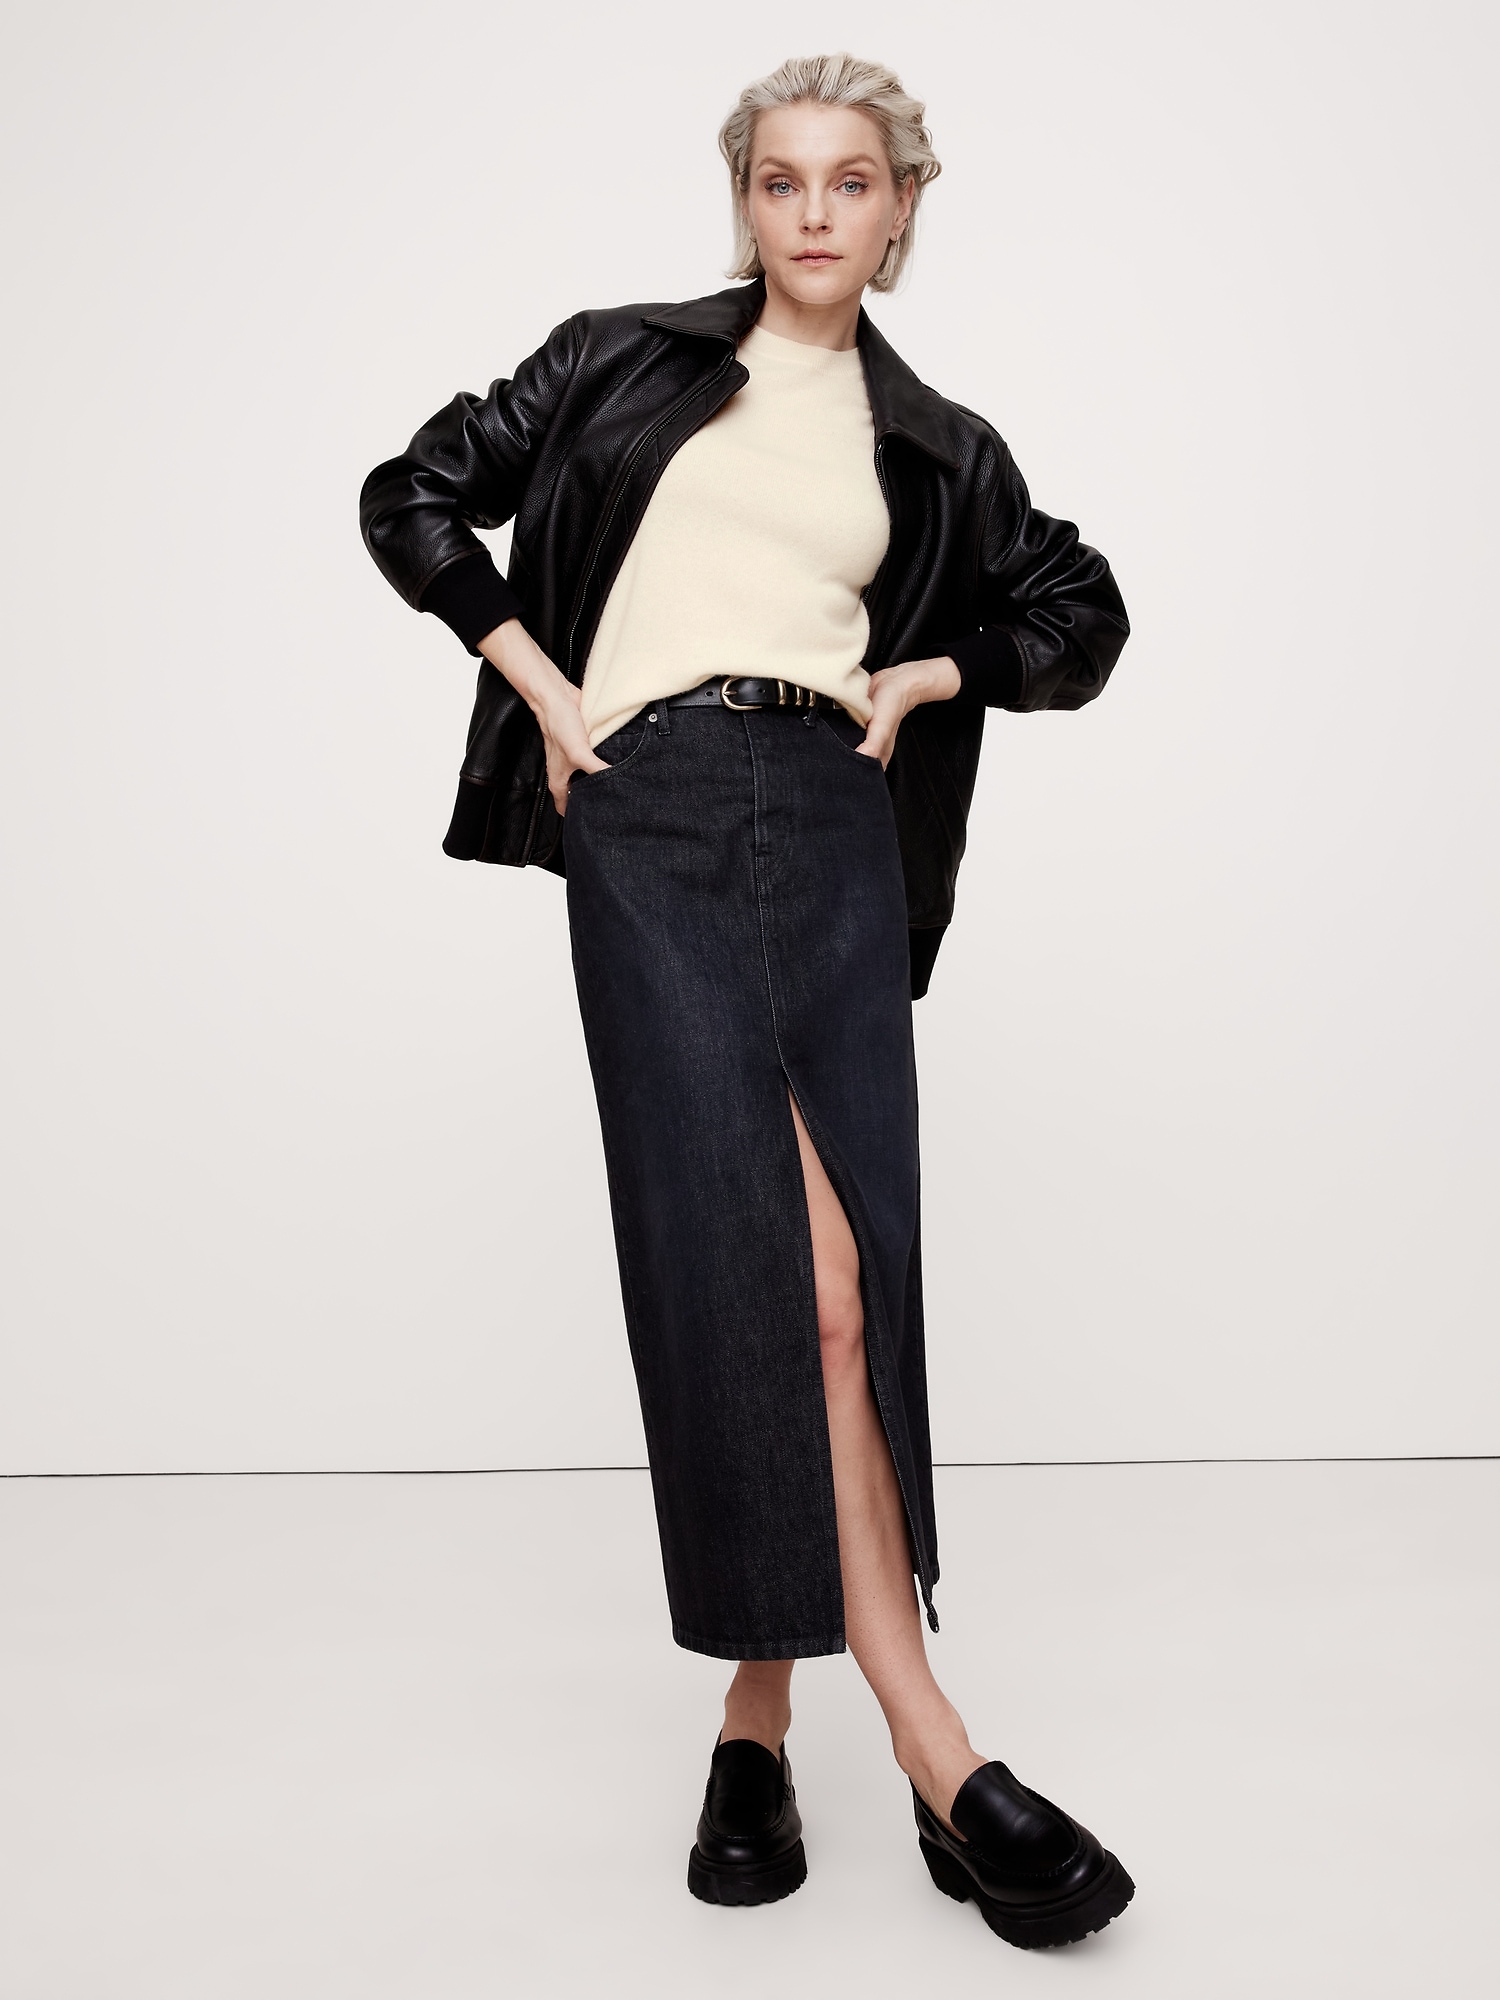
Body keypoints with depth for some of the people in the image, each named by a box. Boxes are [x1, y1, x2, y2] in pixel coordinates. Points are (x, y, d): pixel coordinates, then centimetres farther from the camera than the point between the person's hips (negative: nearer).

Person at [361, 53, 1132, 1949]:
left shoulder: (936, 446, 18)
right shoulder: (624, 361, 14)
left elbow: (1081, 615, 26)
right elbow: (413, 495, 14)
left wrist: (920, 679, 10)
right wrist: (546, 689, 4)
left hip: (836, 837, 3)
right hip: (652, 820, -2)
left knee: (827, 1278, -5)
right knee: (791, 1273, -12)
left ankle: (760, 1706, 9)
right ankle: (924, 1740, -8)